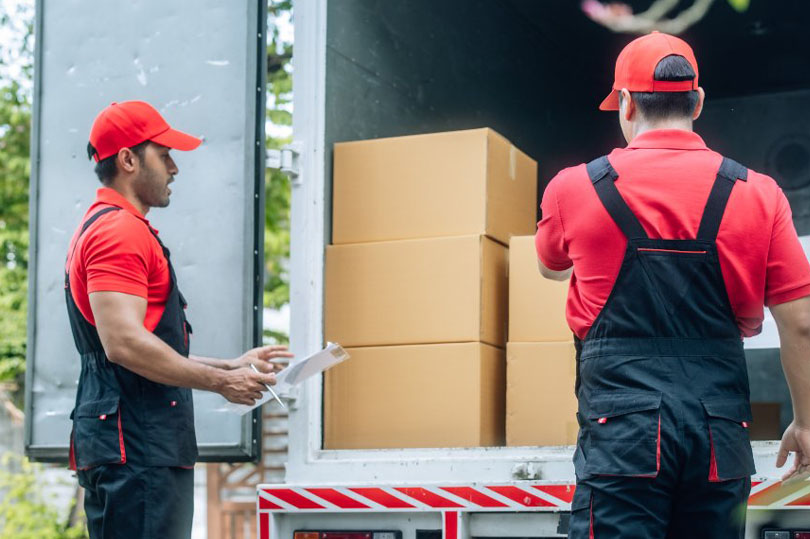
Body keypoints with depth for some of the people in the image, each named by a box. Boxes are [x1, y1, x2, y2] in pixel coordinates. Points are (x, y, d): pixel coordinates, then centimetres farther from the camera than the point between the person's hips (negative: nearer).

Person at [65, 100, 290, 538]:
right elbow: (124, 344, -22)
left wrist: (230, 366, 20)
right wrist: (221, 383, -14)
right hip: (134, 452, -11)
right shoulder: (120, 231, -11)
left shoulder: (106, 228, 24)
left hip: (149, 450, 11)